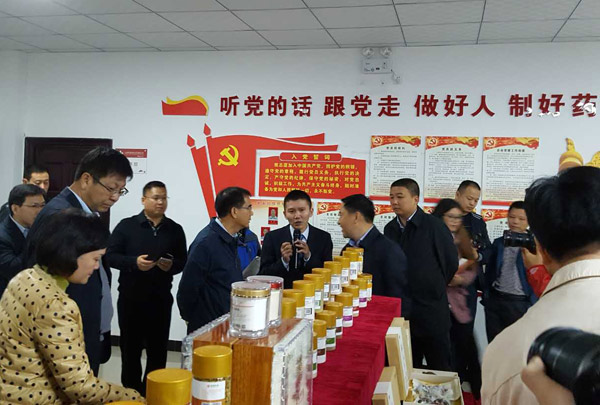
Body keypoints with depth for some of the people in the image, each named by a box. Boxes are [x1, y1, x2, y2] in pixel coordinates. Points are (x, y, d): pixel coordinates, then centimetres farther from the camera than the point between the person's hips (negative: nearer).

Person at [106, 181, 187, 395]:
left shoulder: (175, 229, 5)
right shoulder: (127, 225, -1)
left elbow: (183, 261, 7)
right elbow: (110, 255, -4)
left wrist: (172, 265, -15)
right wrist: (134, 262, -20)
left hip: (161, 299, 2)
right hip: (130, 298, -1)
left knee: (158, 349, 9)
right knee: (130, 348, 10)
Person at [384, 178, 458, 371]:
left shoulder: (434, 226, -9)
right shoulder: (390, 229, 6)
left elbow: (451, 263, -3)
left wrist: (435, 288, 6)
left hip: (432, 311, -4)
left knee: (440, 369, 6)